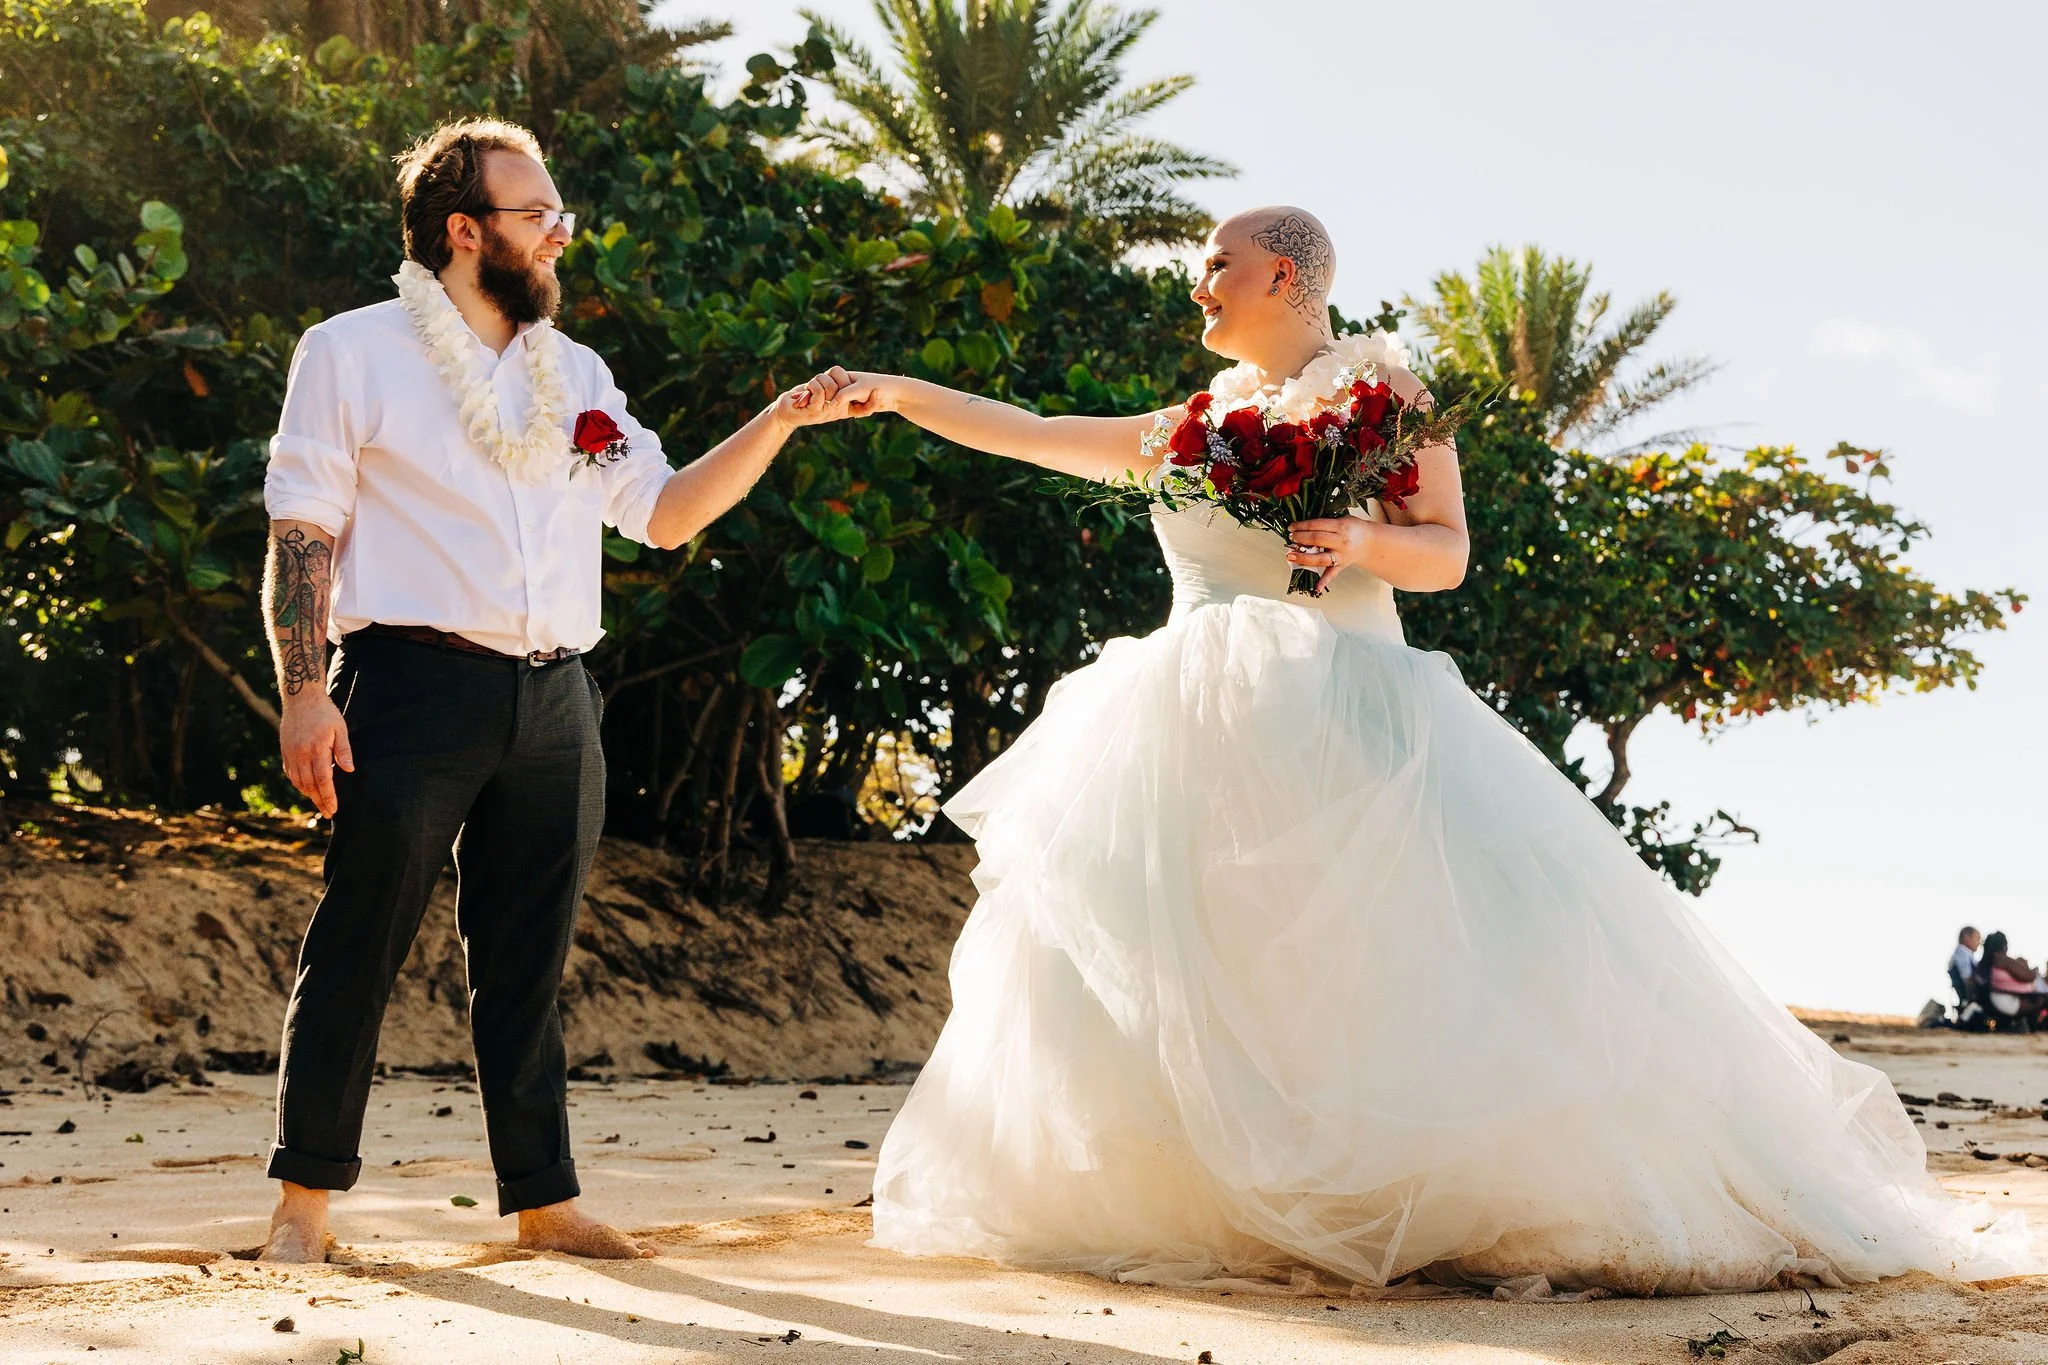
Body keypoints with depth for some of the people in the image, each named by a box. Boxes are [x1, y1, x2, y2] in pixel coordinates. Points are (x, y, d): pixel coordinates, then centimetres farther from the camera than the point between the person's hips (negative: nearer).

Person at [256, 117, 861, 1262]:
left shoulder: (576, 374, 20)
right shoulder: (352, 353, 4)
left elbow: (664, 514, 18)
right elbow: (303, 532, -1)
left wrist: (780, 423, 7)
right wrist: (305, 693, -11)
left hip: (554, 701, 5)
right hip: (415, 686, -5)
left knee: (529, 965, 8)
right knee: (358, 945, -3)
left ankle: (545, 1199, 13)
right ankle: (308, 1195, 6)